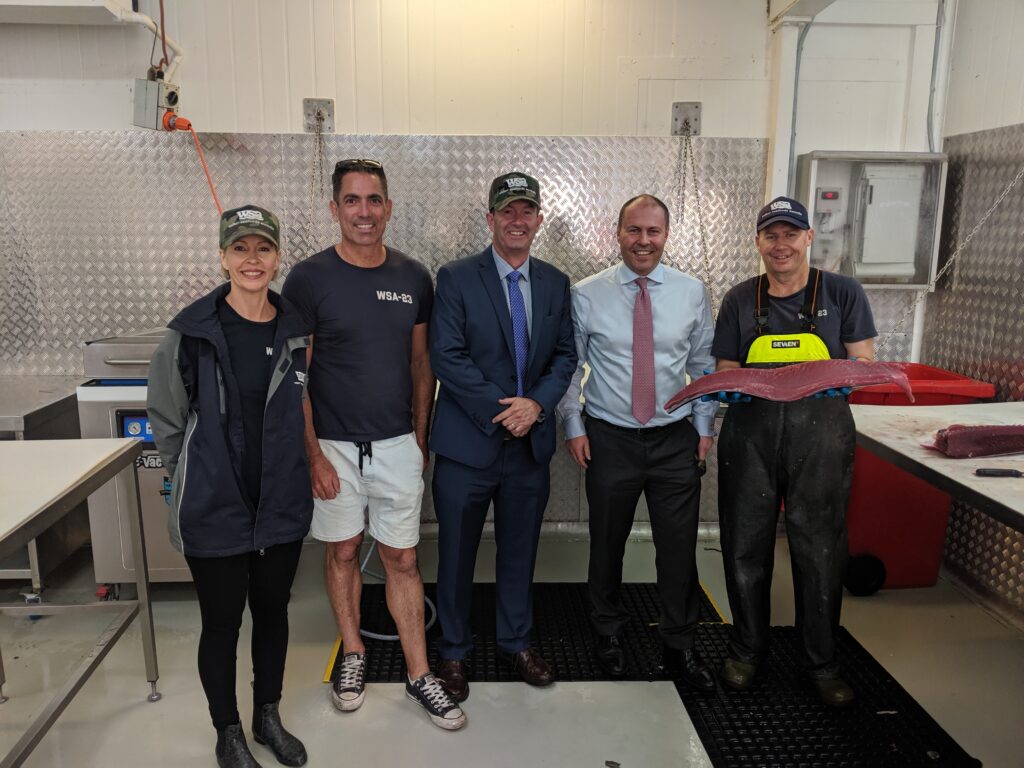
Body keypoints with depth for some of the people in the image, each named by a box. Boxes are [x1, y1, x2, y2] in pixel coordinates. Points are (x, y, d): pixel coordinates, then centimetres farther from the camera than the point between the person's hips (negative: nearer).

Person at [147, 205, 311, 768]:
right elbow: (164, 415, -1)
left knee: (272, 610, 17)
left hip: (281, 505, 3)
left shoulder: (296, 330, -2)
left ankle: (268, 716, 39)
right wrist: (193, 478, 3)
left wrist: (287, 470, 10)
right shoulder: (192, 331, -11)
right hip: (213, 509, -3)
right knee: (221, 621, 11)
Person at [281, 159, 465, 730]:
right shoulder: (309, 278, -8)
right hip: (335, 445, -1)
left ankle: (419, 674, 19)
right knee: (344, 551, 14)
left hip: (398, 444, 2)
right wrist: (313, 454, -10)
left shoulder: (414, 277, 1)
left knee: (403, 558, 7)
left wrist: (421, 438, 7)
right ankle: (353, 654, 34)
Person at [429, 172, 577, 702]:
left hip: (531, 440, 4)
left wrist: (537, 404, -11)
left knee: (520, 551, 17)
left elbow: (565, 355, 7)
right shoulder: (456, 278, -6)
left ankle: (516, 642, 37)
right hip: (468, 443, -3)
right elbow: (446, 356, -13)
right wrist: (501, 411, -17)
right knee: (457, 554, 10)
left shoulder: (555, 283, 8)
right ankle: (453, 652, 30)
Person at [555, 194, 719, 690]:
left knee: (679, 547, 8)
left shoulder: (692, 293, 2)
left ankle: (680, 644, 30)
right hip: (609, 439, -1)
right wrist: (573, 425, -3)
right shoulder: (586, 295, -4)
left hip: (676, 440, 2)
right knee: (607, 544, 12)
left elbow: (704, 365, 9)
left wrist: (705, 425, 6)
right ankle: (609, 634, 35)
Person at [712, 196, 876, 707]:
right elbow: (725, 372, 10)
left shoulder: (843, 293, 4)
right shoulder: (740, 300, 8)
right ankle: (746, 649, 29)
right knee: (746, 545, 8)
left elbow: (865, 365, 3)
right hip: (751, 432, 2)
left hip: (820, 434, -1)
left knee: (820, 548, 4)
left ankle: (822, 661, 25)